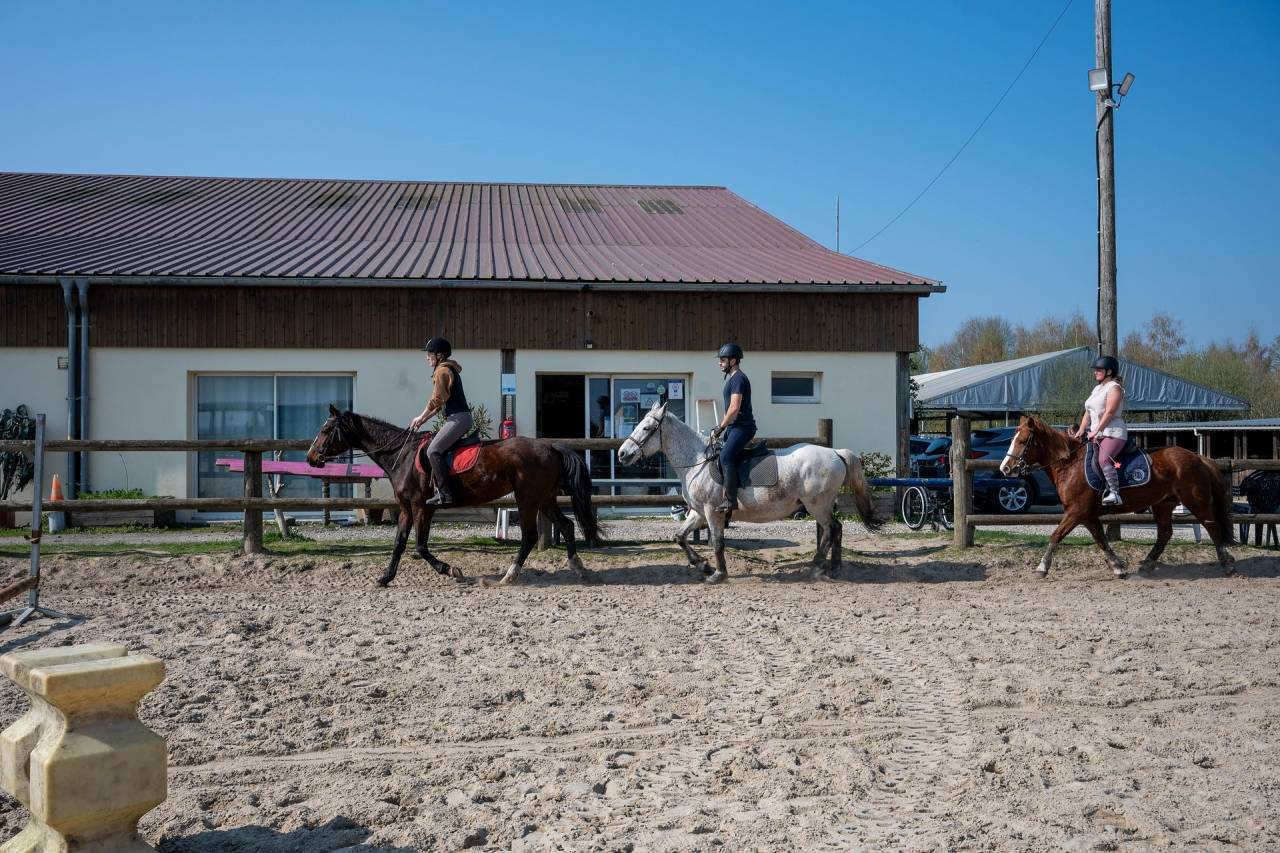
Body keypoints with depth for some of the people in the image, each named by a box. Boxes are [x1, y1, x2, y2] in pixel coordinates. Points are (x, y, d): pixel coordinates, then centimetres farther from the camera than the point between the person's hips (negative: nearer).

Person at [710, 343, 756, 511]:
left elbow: (734, 408, -20)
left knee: (725, 456, -28)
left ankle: (731, 499, -32)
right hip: (734, 427, 11)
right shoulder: (731, 378, 21)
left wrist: (720, 428, -13)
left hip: (742, 427, -11)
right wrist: (720, 427, 18)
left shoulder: (738, 379, -12)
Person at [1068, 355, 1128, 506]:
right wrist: (1081, 430, 7)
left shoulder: (1114, 387, -6)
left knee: (1103, 459, -31)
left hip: (1113, 432, -10)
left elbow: (1109, 413, -17)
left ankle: (1114, 493, -35)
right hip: (1096, 433, 10)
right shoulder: (1097, 388, 22)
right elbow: (1088, 413, 20)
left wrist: (1096, 431, -21)